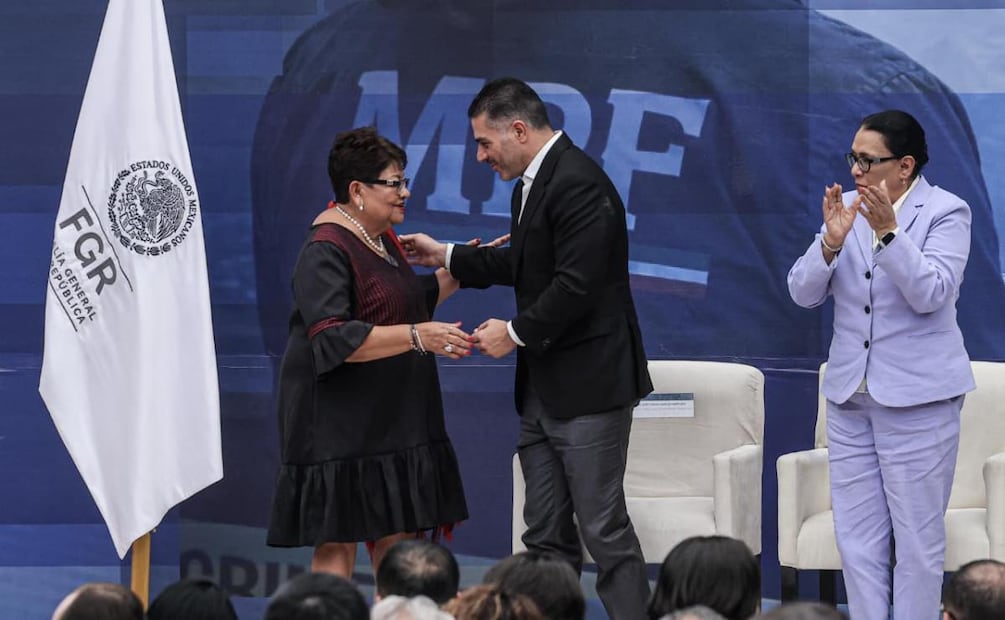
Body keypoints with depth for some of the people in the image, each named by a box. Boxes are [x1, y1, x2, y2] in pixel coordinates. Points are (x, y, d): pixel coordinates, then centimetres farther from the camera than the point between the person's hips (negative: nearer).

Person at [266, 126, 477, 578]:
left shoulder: (382, 240, 13)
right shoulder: (326, 250, -16)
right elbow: (332, 337, -29)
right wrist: (417, 337, -35)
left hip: (391, 419, 9)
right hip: (340, 422, -9)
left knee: (398, 540, 7)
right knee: (337, 544, -8)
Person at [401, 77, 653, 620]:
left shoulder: (578, 184, -19)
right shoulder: (531, 184, 13)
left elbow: (577, 286, -24)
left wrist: (516, 332, -13)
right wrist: (447, 257, 23)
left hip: (587, 386, -10)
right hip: (541, 389, 10)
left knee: (604, 529, -7)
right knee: (545, 536, 10)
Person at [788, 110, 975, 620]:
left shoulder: (946, 213, -7)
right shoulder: (846, 209, 6)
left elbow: (932, 294, -19)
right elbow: (803, 292, 1)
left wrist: (888, 231, -29)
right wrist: (831, 242, -16)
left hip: (917, 399, -5)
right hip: (850, 395, 5)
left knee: (917, 538, 1)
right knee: (856, 539, 7)